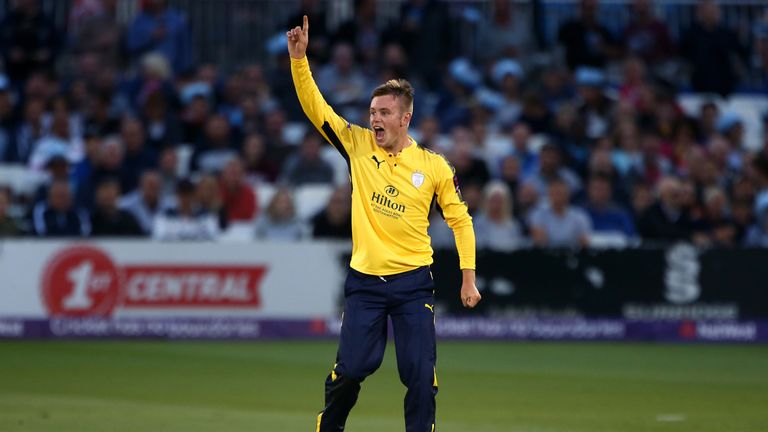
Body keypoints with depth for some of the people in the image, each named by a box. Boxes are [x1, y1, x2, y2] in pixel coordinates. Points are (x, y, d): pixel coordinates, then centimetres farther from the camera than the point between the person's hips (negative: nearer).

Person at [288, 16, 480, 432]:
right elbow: (315, 106, -4)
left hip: (413, 283, -1)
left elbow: (460, 221, 5)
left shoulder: (433, 166, -3)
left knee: (420, 374, -6)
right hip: (365, 281, 1)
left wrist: (468, 278, 0)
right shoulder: (358, 146, 1)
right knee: (350, 368, -1)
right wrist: (299, 57, -16)